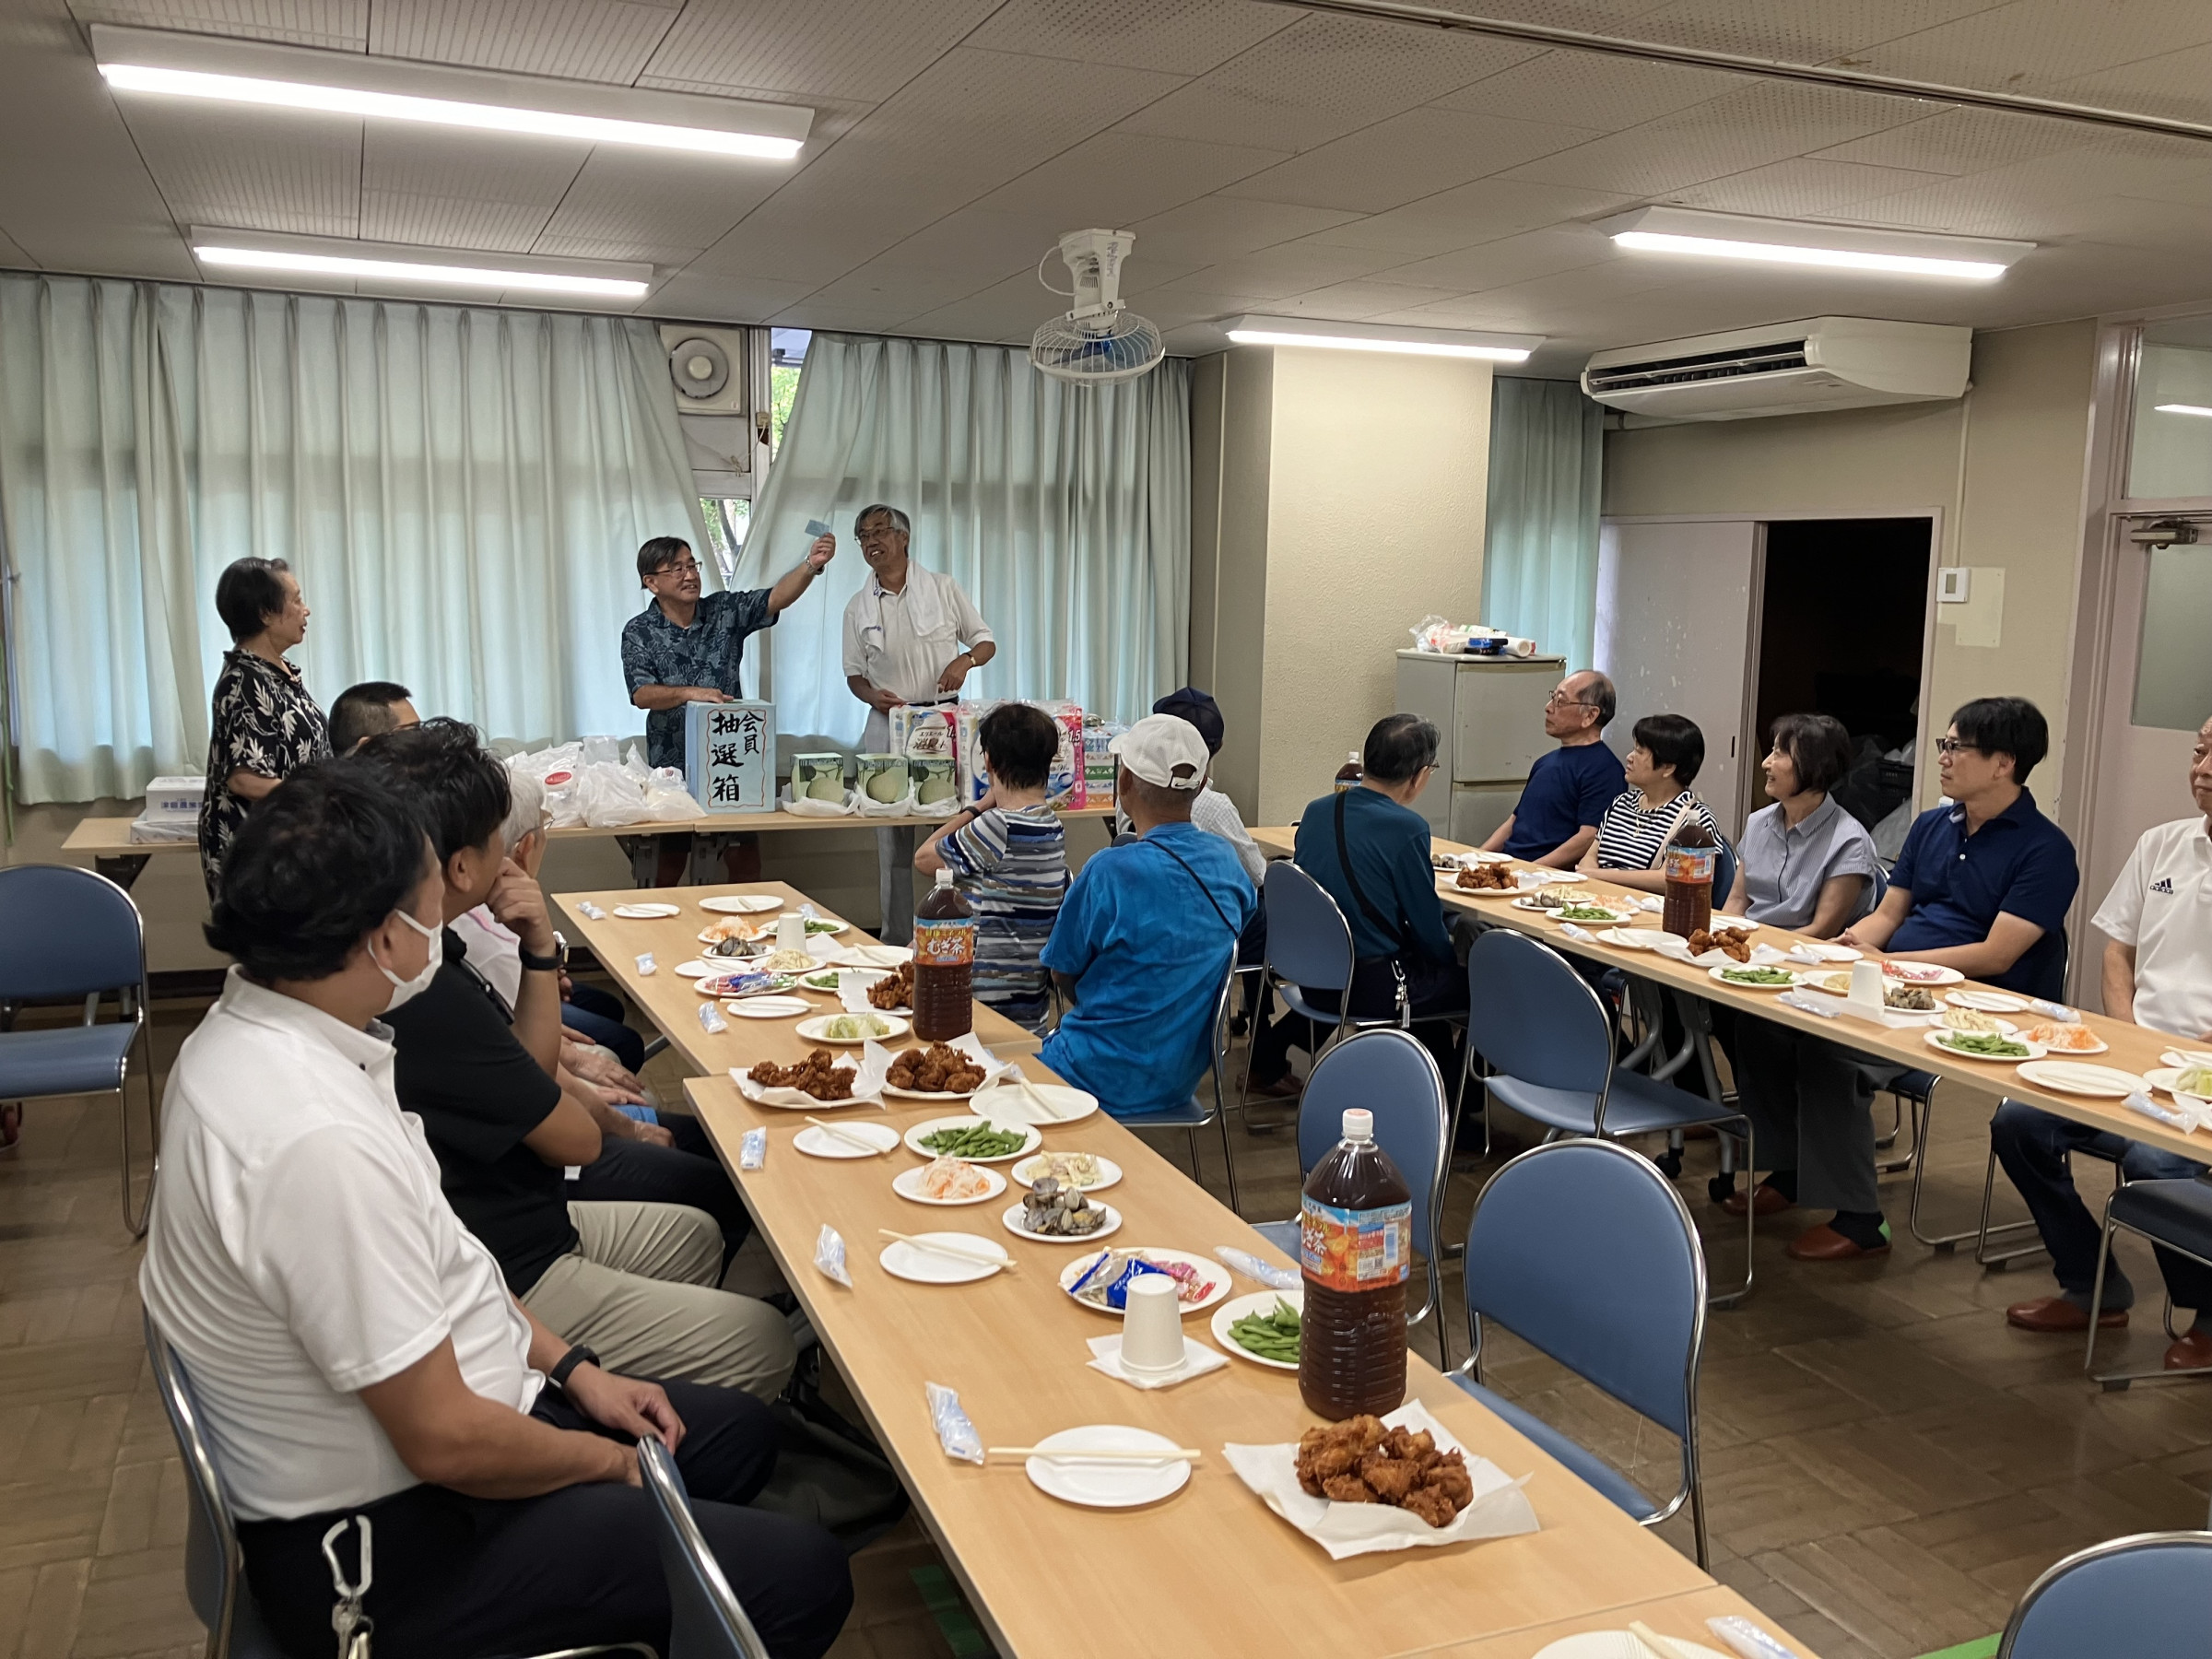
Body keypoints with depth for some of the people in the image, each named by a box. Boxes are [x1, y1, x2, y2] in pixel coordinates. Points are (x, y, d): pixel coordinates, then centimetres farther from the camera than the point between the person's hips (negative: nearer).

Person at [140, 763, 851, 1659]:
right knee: (805, 1578, -6)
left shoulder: (249, 1027, -2)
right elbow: (446, 1442, -27)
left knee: (740, 1429, 20)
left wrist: (571, 1367, 8)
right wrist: (616, 1464, -9)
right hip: (387, 1545, -10)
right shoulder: (321, 1144, -34)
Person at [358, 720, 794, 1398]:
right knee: (767, 1342, -4)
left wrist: (540, 953, -7)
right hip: (504, 1285, -11)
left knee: (697, 1235, 28)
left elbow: (529, 1078, 7)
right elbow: (576, 1139, -20)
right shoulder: (428, 998, -31)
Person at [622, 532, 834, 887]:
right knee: (668, 865, 6)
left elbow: (778, 597, -11)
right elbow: (642, 694, -12)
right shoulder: (639, 632, -1)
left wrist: (811, 564, -27)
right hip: (672, 764, -1)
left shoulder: (725, 610, 3)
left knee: (745, 862, 2)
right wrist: (688, 693, -29)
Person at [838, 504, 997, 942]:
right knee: (892, 839, 3)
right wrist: (872, 695, -7)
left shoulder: (943, 588, 4)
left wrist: (966, 659, -13)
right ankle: (895, 938, 10)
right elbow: (854, 673, 15)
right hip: (888, 725, 2)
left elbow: (986, 640, 9)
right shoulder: (858, 607, 9)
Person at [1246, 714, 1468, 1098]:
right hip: (1371, 988, -7)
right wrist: (1453, 961, 10)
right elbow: (1428, 927, -12)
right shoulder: (1407, 828, -18)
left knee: (1430, 969, 28)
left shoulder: (1316, 812, 2)